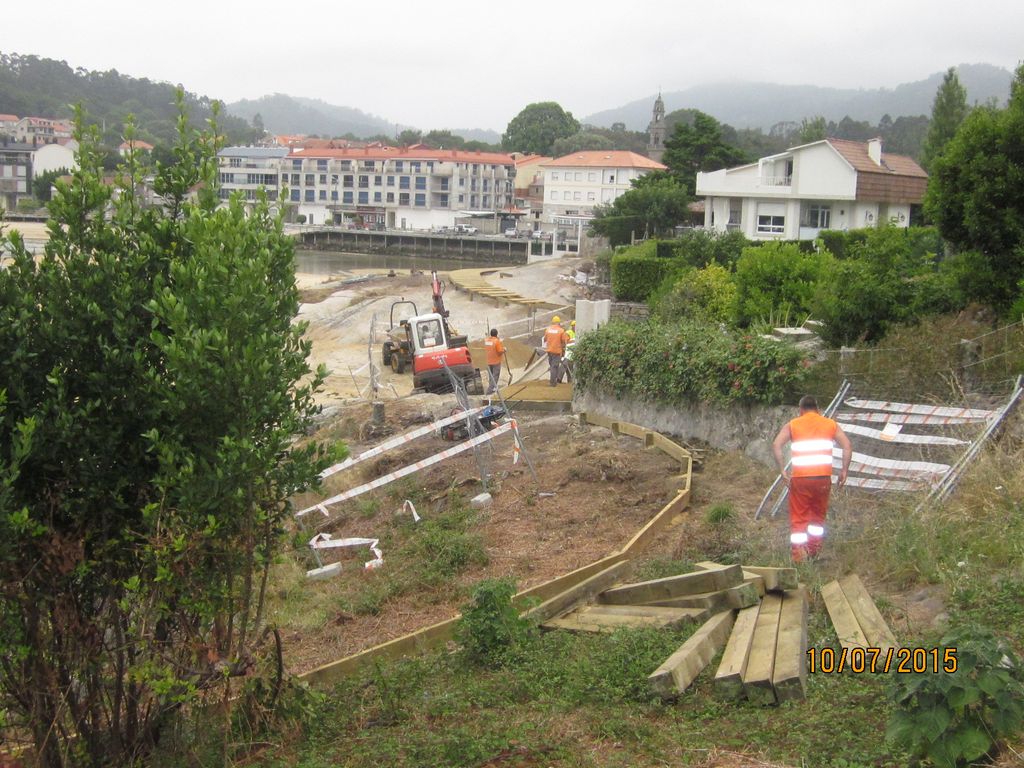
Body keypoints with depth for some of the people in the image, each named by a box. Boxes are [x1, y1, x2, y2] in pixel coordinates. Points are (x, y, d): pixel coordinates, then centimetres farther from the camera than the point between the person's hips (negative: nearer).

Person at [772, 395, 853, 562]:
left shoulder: (792, 425, 9)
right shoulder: (830, 424, 13)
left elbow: (776, 445, -6)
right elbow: (847, 446, 1)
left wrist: (782, 470, -3)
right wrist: (844, 470, 5)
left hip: (799, 477, -1)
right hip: (823, 477, 1)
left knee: (798, 517, 5)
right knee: (818, 514, 19)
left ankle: (798, 557, -1)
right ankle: (814, 552, 22)